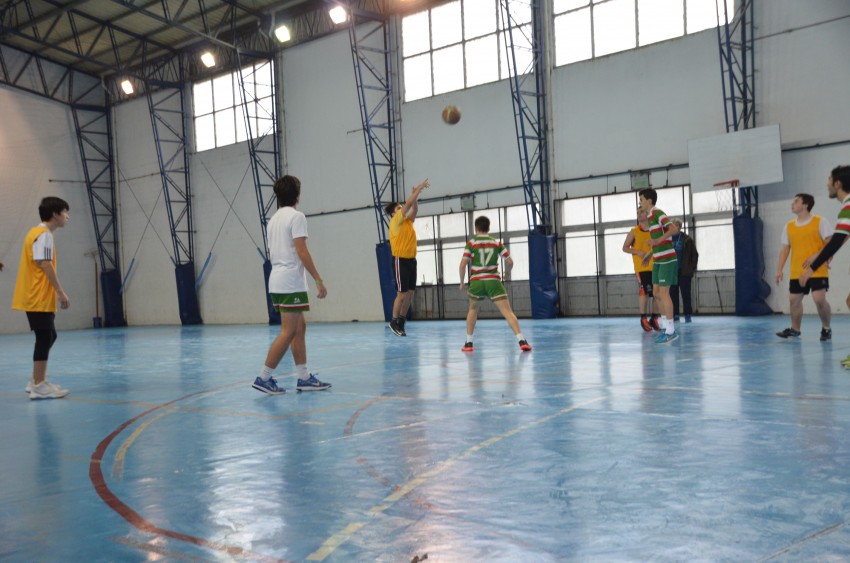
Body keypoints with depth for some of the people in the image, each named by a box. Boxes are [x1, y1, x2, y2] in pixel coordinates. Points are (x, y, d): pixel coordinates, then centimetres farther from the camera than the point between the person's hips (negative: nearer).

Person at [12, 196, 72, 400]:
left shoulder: (38, 232, 17)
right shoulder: (44, 234, -13)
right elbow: (45, 265, -20)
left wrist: (57, 292, 16)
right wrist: (61, 292, -19)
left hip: (37, 297, 10)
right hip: (39, 298, -10)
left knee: (48, 337, 15)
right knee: (45, 339, -5)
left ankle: (37, 381, 20)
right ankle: (39, 386, -1)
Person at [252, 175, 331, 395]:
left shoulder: (274, 218, 17)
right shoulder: (296, 216, -10)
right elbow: (302, 252, -17)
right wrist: (319, 280, -17)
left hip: (276, 281, 9)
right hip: (291, 282, -9)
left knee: (300, 328, 11)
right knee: (288, 332, -6)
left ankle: (304, 378, 12)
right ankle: (263, 378, -5)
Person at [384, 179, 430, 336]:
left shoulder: (407, 222, 15)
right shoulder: (395, 221, -7)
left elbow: (414, 209, 12)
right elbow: (408, 204, -11)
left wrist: (416, 195, -3)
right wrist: (419, 188, -7)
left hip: (411, 260, 8)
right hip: (400, 260, -8)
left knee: (410, 294, 6)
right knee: (402, 294, -6)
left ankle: (401, 322, 15)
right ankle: (394, 322, 6)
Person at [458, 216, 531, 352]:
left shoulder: (471, 244, 3)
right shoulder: (496, 243, 7)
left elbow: (463, 265, -5)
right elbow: (510, 262, 5)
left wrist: (462, 282, 8)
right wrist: (507, 272, 26)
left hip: (476, 282, 0)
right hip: (493, 281, 0)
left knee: (472, 309, 24)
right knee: (508, 311, -5)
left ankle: (469, 343, 22)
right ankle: (521, 340, -21)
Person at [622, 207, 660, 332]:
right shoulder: (634, 231, 3)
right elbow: (625, 248, 2)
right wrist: (638, 252, -14)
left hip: (655, 266, 4)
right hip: (641, 267, -4)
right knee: (644, 291, -12)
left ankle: (654, 319, 15)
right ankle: (643, 319, -4)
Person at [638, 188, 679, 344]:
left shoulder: (657, 213, -12)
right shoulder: (650, 216, 16)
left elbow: (673, 229, -24)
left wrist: (657, 240, -30)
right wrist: (650, 255, 26)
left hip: (667, 259, -9)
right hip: (658, 261, 9)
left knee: (663, 293, -8)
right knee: (656, 293, 9)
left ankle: (670, 331, -2)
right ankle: (665, 326, 17)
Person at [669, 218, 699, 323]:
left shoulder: (687, 239, 2)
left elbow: (694, 254, 2)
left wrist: (692, 269, -5)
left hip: (684, 272, -2)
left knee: (686, 294, -1)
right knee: (673, 294, 3)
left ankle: (688, 315, 3)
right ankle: (675, 314, 9)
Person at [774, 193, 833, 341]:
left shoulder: (820, 222, -4)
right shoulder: (789, 226, 10)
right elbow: (785, 249, 12)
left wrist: (816, 256, -20)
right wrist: (779, 270, 4)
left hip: (817, 271, -5)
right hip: (796, 272, 5)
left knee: (819, 299, -13)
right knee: (794, 299, 6)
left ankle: (826, 328, 9)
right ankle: (795, 329, 22)